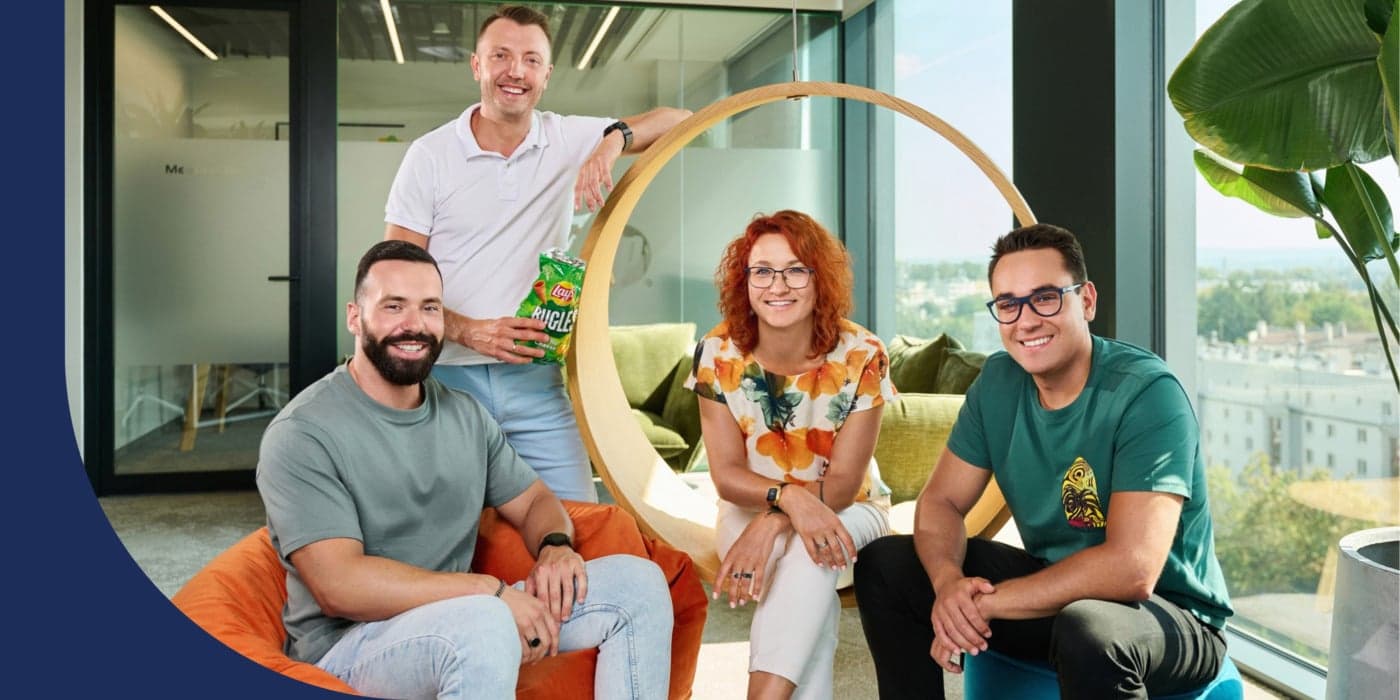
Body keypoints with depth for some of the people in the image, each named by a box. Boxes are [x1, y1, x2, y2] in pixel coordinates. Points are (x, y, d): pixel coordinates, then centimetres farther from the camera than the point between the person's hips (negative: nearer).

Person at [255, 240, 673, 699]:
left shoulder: (465, 414, 8)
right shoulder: (301, 434, -13)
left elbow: (533, 501, 15)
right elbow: (340, 586, -22)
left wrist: (555, 546, -10)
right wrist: (492, 591, -26)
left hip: (456, 620, 7)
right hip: (347, 646, -6)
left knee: (637, 582, -5)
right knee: (484, 624, -39)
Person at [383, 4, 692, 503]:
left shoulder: (567, 140, 6)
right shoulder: (429, 154, 0)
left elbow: (679, 121, 4)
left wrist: (615, 138, -16)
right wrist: (469, 331, -17)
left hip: (536, 381, 2)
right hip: (449, 376, -2)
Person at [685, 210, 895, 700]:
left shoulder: (860, 356, -17)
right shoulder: (718, 354, -13)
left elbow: (844, 482, -16)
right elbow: (727, 474, -13)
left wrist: (771, 525, -33)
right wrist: (788, 496, -35)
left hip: (847, 512, 0)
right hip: (750, 509, 0)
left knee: (806, 554, -36)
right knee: (810, 597, -33)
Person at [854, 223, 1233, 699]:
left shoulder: (1147, 392, -23)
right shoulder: (998, 381, -3)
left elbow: (1131, 570, -32)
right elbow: (941, 500, 0)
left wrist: (985, 604, -27)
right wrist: (948, 581, -22)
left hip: (1170, 611, -6)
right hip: (1051, 586, 6)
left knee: (1087, 628, -40)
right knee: (883, 564, -2)